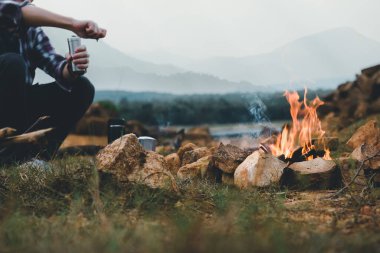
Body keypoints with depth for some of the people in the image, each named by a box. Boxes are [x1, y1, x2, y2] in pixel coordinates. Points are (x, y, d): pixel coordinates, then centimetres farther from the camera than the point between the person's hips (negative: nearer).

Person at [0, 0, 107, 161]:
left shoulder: (32, 31, 6)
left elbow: (53, 62, -10)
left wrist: (71, 69, -34)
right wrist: (72, 24, -43)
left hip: (18, 104, 6)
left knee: (82, 89, -3)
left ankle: (38, 154, -7)